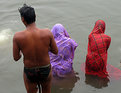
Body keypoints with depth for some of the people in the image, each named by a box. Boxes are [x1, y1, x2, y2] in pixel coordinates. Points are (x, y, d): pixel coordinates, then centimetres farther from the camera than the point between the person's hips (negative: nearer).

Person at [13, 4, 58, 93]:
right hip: (46, 71, 1)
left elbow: (16, 58, -12)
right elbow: (56, 52, -9)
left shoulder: (17, 36, -24)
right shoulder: (47, 33, -23)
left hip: (29, 73, 0)